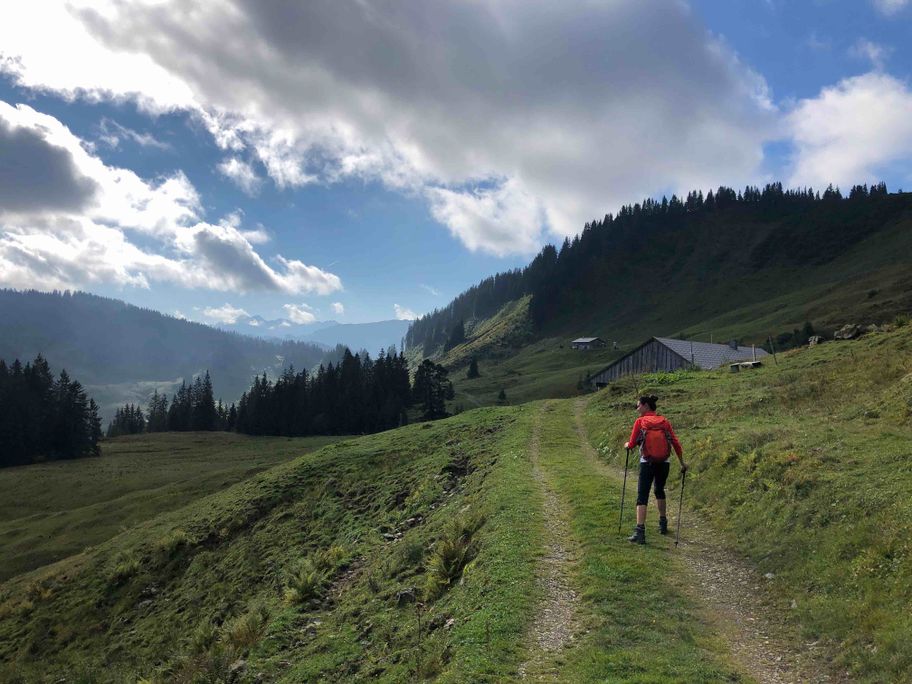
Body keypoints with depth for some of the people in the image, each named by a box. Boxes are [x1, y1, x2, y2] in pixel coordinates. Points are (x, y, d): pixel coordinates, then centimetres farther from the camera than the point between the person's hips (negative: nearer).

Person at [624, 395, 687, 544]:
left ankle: (640, 532, -15)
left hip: (647, 463, -4)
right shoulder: (664, 421, 4)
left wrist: (626, 445, 18)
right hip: (663, 463, 4)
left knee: (642, 496, -3)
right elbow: (675, 443, 2)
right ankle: (663, 525, 36)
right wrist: (682, 463, 11)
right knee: (660, 491, 26)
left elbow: (632, 444, -5)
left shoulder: (640, 421, -4)